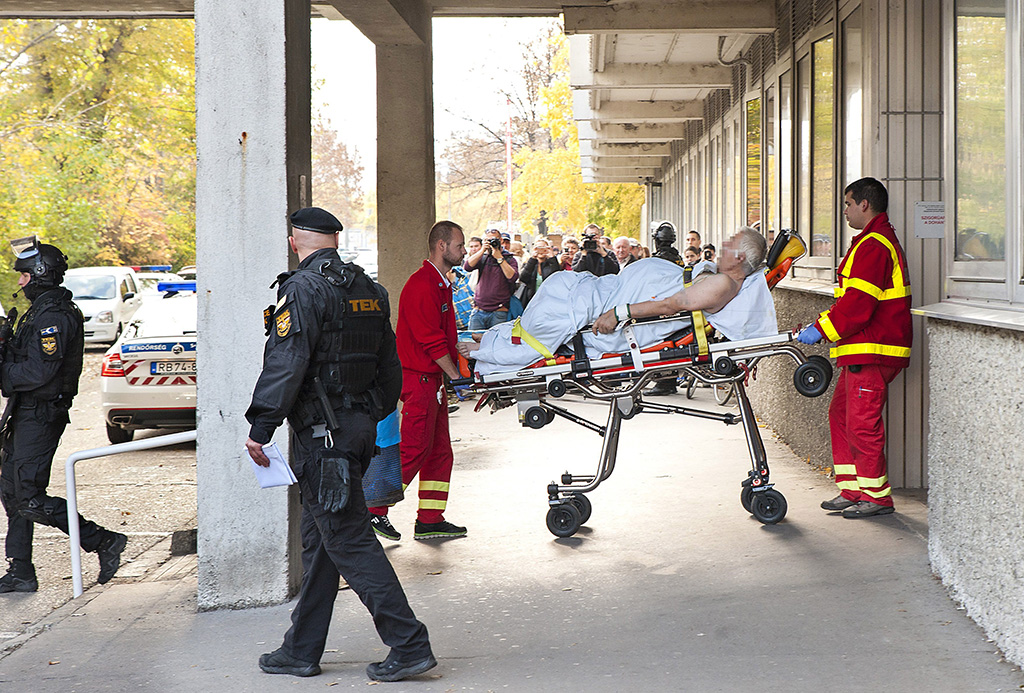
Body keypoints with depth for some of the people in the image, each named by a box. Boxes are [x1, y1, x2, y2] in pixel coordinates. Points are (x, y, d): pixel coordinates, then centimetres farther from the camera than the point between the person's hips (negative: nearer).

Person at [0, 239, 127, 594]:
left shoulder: (54, 316, -18)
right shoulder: (40, 311, 16)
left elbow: (39, 372, -24)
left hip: (39, 417, -10)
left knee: (30, 499, -10)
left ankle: (103, 541, -5)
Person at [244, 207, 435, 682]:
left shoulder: (303, 290, -13)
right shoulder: (369, 291, 12)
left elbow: (285, 365, -19)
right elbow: (389, 368, 18)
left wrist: (259, 428, -14)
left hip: (322, 432, -9)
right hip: (359, 428, 9)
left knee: (348, 540, -6)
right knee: (318, 539, 14)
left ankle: (409, 646, -7)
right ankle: (302, 651, 21)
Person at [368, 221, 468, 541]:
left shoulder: (440, 284, 17)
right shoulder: (422, 286, -17)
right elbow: (432, 341, -19)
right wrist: (456, 376, -14)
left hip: (433, 379, 10)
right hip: (419, 379, -10)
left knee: (440, 451, 11)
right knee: (414, 448, -8)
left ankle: (430, 520, 16)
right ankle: (375, 511, 0)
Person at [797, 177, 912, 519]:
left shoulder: (874, 245, -15)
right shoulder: (879, 240, 20)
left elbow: (858, 302, -22)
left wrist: (821, 329, -16)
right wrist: (823, 323, 16)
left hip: (872, 350, -11)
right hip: (861, 350, 11)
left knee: (862, 422, -6)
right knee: (841, 414, 13)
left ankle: (876, 496, 2)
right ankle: (851, 490, 17)